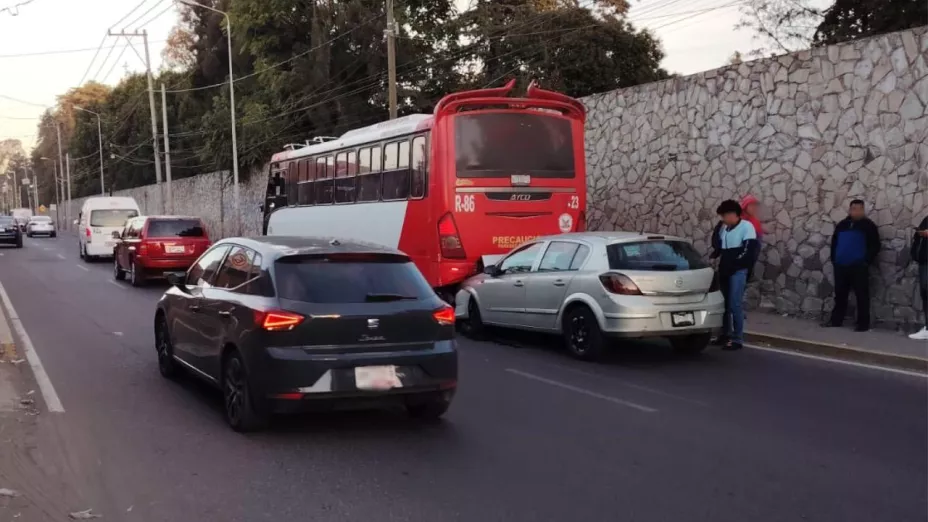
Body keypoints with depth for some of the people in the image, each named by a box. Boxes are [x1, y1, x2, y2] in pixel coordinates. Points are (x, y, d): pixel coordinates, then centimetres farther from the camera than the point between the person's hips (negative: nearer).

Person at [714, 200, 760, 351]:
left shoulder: (746, 226, -6)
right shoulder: (724, 228, 14)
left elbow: (748, 251, -12)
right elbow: (717, 247, 15)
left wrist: (732, 265, -13)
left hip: (738, 271, -7)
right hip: (724, 271, 7)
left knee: (735, 304, -11)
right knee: (724, 303, 9)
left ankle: (737, 339, -8)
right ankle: (725, 334, 20)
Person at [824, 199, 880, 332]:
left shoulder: (868, 225, -1)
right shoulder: (842, 224, 14)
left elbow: (875, 245, -4)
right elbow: (834, 242, 20)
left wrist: (867, 261, -11)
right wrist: (834, 259, 11)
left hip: (859, 266, -5)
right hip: (840, 266, 5)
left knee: (862, 296, -3)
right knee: (840, 295, 11)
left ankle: (863, 323, -1)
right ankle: (836, 320, 20)